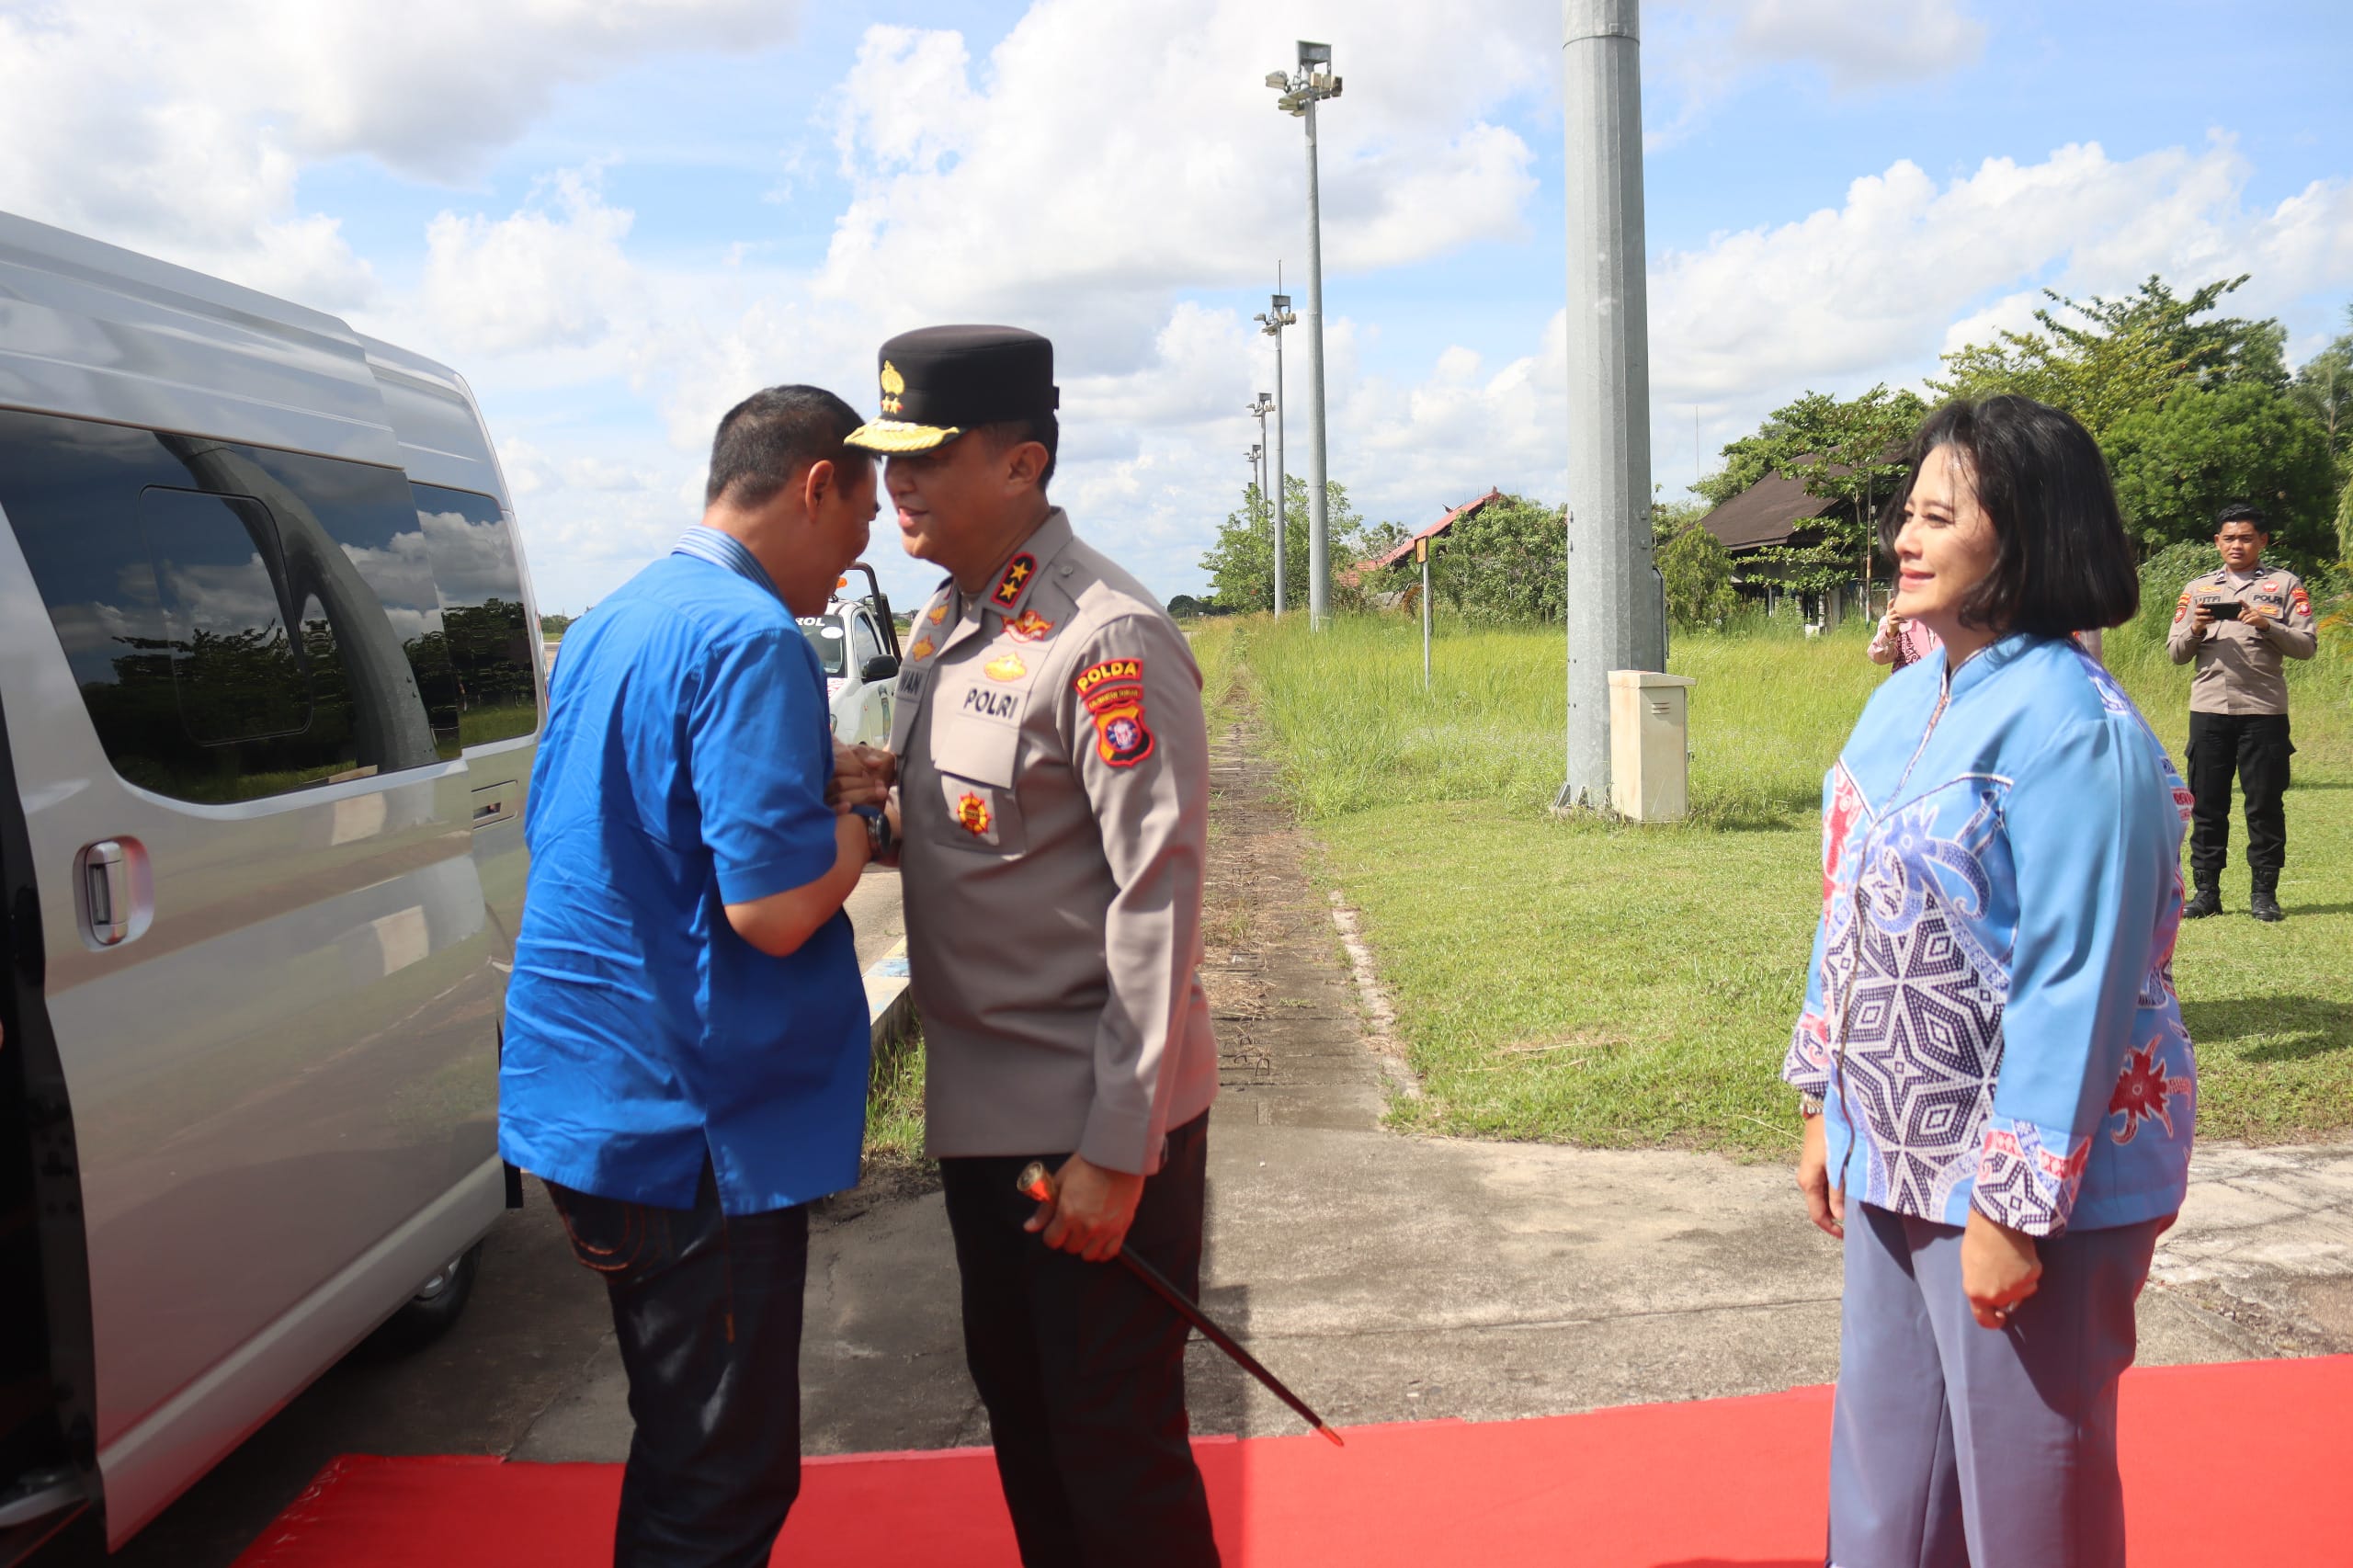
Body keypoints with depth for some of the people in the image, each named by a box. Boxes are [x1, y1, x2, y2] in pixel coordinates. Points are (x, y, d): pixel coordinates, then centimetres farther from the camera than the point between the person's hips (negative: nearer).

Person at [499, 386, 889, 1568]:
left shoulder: (608, 626, 12)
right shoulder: (753, 640, -19)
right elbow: (774, 907, -26)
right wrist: (858, 818, -5)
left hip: (589, 1101, 9)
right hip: (700, 1119, -9)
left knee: (681, 1447, 23)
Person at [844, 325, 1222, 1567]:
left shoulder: (1108, 641, -19)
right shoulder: (941, 627, 9)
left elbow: (1157, 896, -21)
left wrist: (1117, 1149, -20)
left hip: (1096, 1118, -8)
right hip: (982, 1105, 9)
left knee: (1113, 1441, 4)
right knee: (1017, 1406, 21)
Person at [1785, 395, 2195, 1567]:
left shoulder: (2071, 726, -20)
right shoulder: (1901, 702, 6)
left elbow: (2077, 984, -22)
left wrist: (2014, 1206, -20)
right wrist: (1825, 1106, 14)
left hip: (2027, 1174, -8)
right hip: (1896, 1161, 8)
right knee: (1884, 1471, 20)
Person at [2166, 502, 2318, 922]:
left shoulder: (2284, 584, 8)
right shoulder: (2198, 588, 14)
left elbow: (2307, 645, 1)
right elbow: (2176, 652, 12)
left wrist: (2268, 626, -14)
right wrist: (2196, 628, -8)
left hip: (2264, 712, -2)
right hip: (2209, 710, 2)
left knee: (2266, 805, 0)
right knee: (2208, 805, 3)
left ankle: (2264, 892, 8)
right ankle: (2207, 891, 9)